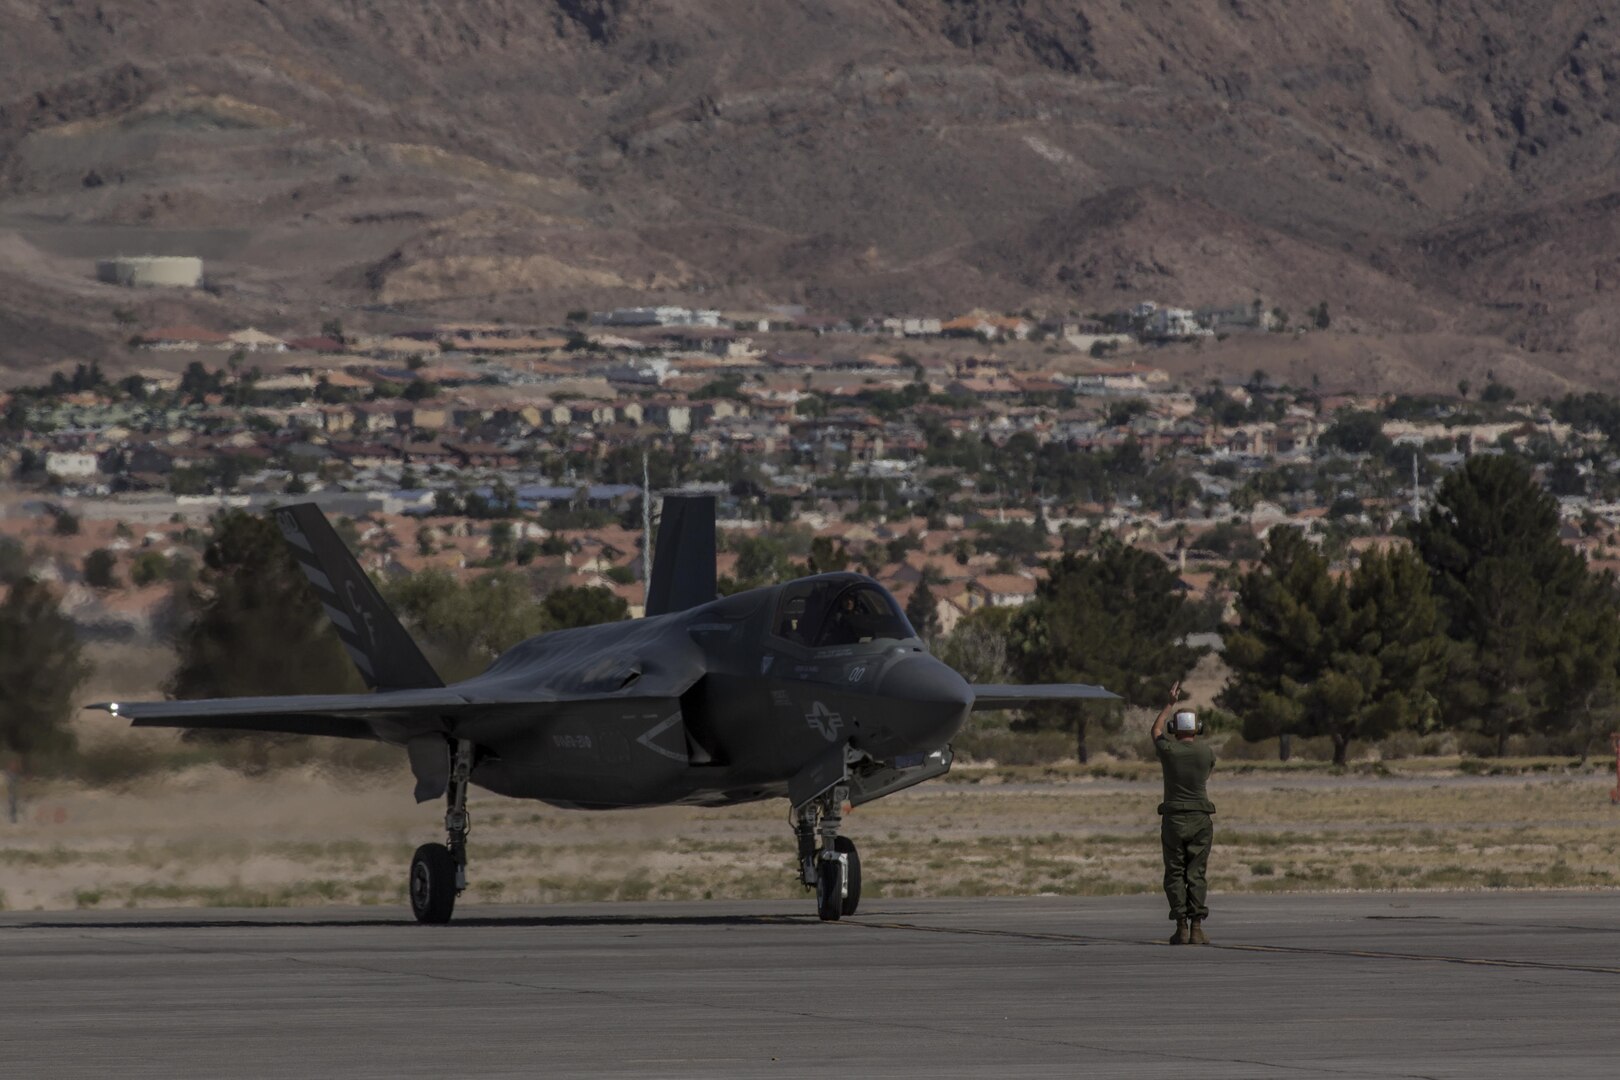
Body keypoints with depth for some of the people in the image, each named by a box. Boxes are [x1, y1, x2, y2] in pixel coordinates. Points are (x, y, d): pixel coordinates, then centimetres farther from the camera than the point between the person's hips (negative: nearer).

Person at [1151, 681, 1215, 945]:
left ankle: (1181, 927, -4)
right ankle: (1197, 928, -8)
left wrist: (1171, 703, 28)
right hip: (1201, 820, 1)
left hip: (1174, 820, -1)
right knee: (1196, 874, 1)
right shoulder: (1206, 752, 0)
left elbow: (1156, 730, 19)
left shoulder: (1168, 750, -4)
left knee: (1174, 874, 5)